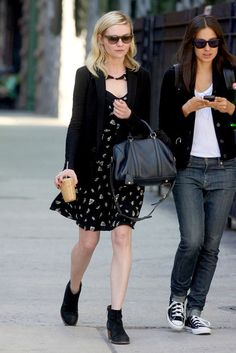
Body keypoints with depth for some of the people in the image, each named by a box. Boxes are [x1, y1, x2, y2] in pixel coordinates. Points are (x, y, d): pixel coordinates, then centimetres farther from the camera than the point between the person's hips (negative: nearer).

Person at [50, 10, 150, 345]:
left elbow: (146, 128, 10)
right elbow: (77, 124, -5)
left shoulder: (140, 77, 6)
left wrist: (130, 117, -12)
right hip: (93, 167, -1)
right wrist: (70, 166, -16)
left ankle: (115, 317, -4)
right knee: (88, 240, 6)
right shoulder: (87, 75, 0)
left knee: (122, 236, -7)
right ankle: (73, 290, 37)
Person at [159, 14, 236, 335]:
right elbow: (165, 124, 2)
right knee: (192, 240, -12)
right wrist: (187, 108, -15)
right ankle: (177, 297, 12)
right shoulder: (174, 77, 2)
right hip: (188, 168, -1)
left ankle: (194, 310, 13)